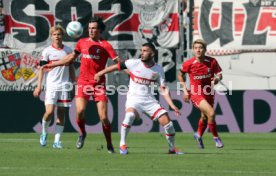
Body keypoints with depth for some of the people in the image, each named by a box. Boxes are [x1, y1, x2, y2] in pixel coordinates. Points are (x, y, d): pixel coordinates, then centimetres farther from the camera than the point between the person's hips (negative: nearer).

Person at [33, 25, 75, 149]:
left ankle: (57, 141, 3)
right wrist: (39, 86, -6)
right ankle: (44, 133, 12)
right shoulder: (47, 51, 1)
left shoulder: (68, 50, 10)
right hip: (51, 86, -3)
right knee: (49, 112, -14)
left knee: (61, 113, 1)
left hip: (65, 86, 3)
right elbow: (42, 68, 1)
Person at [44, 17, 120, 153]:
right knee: (80, 111, -17)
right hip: (83, 82, 2)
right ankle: (82, 134, 12)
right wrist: (52, 65, 25)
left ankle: (109, 144, 11)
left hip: (99, 83, -2)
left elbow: (117, 61, -8)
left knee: (103, 117, -7)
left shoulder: (105, 45, -1)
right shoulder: (82, 42, 11)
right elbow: (71, 57, 24)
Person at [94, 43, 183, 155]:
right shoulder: (134, 63, -5)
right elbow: (117, 67, 6)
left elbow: (164, 90, 0)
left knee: (167, 121, -8)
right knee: (130, 115, -35)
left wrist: (172, 105, -10)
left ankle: (172, 148, 15)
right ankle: (122, 144, -19)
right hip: (134, 98, -2)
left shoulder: (158, 70, -1)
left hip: (149, 100, 2)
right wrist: (100, 74, 11)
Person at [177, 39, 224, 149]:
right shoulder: (188, 64, -14)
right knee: (211, 113, -23)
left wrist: (217, 78, -23)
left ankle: (199, 135, 51)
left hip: (208, 93, 4)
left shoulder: (212, 62, -10)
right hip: (196, 93, -4)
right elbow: (180, 75, 4)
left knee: (205, 117, 21)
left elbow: (219, 74, 1)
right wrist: (185, 90, -2)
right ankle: (216, 138, -3)